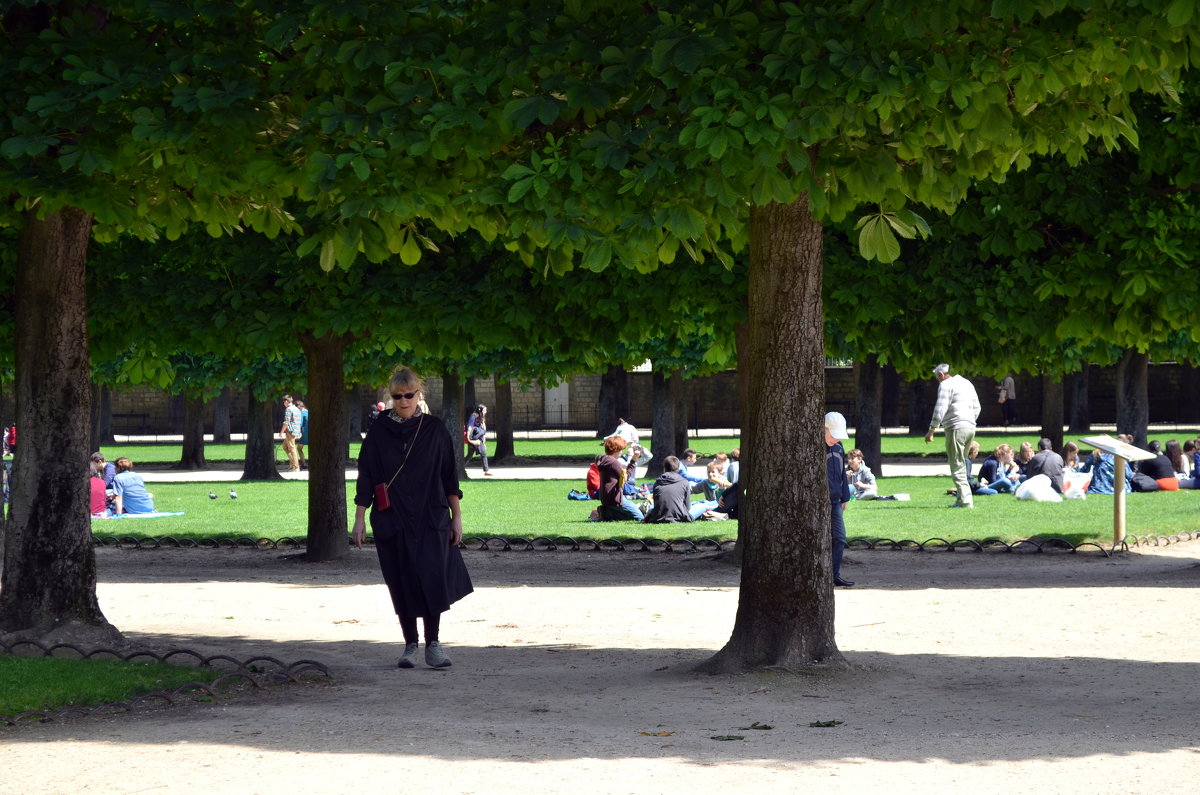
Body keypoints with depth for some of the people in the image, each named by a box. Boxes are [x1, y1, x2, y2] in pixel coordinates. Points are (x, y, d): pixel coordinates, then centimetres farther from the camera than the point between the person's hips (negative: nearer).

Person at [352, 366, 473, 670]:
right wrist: (359, 519, 2)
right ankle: (411, 645, 13)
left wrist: (456, 516, 6)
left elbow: (449, 475, 7)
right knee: (402, 582, 3)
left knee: (432, 576, -13)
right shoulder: (378, 431, 4)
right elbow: (366, 477, 6)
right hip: (392, 520, 1)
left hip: (430, 519, -1)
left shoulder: (434, 429, 4)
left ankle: (433, 644, -6)